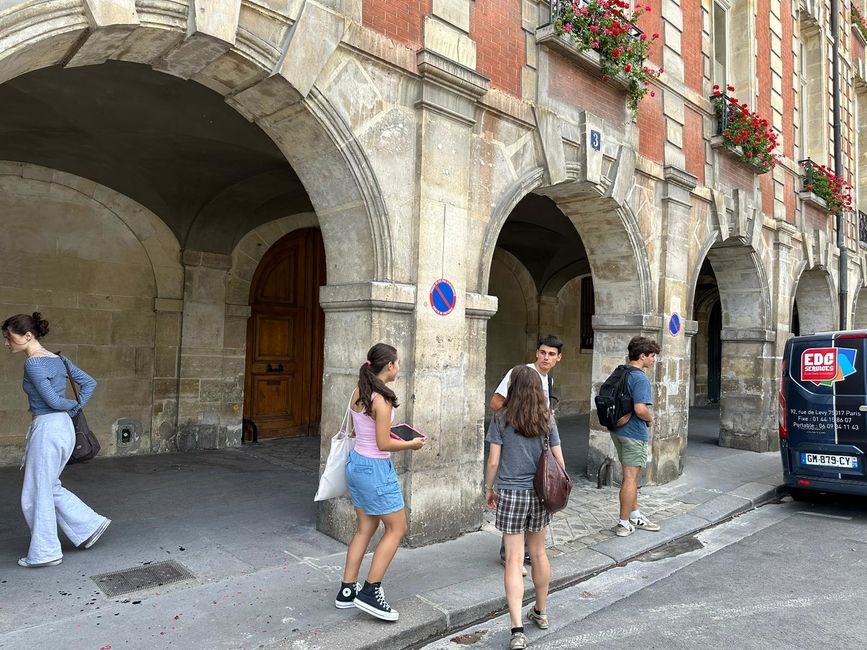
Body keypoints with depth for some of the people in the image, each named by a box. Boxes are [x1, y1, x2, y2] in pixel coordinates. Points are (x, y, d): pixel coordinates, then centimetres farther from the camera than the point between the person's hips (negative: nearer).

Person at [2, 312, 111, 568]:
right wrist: (77, 406, 6)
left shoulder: (33, 364, -16)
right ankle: (91, 525, 22)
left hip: (47, 429, -8)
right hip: (64, 427, 9)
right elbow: (89, 382, 12)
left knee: (36, 494, 6)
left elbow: (52, 400, -17)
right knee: (50, 488, 21)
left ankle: (44, 553, 18)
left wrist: (73, 404, 2)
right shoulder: (57, 359, 9)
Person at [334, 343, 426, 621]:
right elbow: (383, 444, -19)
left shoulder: (358, 393, 3)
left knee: (364, 528, 18)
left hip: (356, 463, 9)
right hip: (375, 468, -9)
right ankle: (370, 591, 8)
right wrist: (411, 444, -5)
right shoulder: (382, 399, -22)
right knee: (397, 529, 6)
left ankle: (347, 589, 25)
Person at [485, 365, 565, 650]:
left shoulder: (502, 419, -9)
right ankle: (540, 612, 37)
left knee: (514, 560, 1)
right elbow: (559, 461, 1)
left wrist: (489, 488, 5)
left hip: (511, 494, -3)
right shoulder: (547, 419, -1)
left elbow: (493, 461, -9)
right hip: (540, 493, 4)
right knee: (539, 554, 20)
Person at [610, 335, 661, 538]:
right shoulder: (640, 379, -20)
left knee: (630, 475, 19)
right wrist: (650, 419, -9)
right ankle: (623, 524, 9)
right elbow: (640, 409, -30)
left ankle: (635, 516, 32)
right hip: (634, 433, -9)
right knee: (630, 477, 1)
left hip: (618, 429, 9)